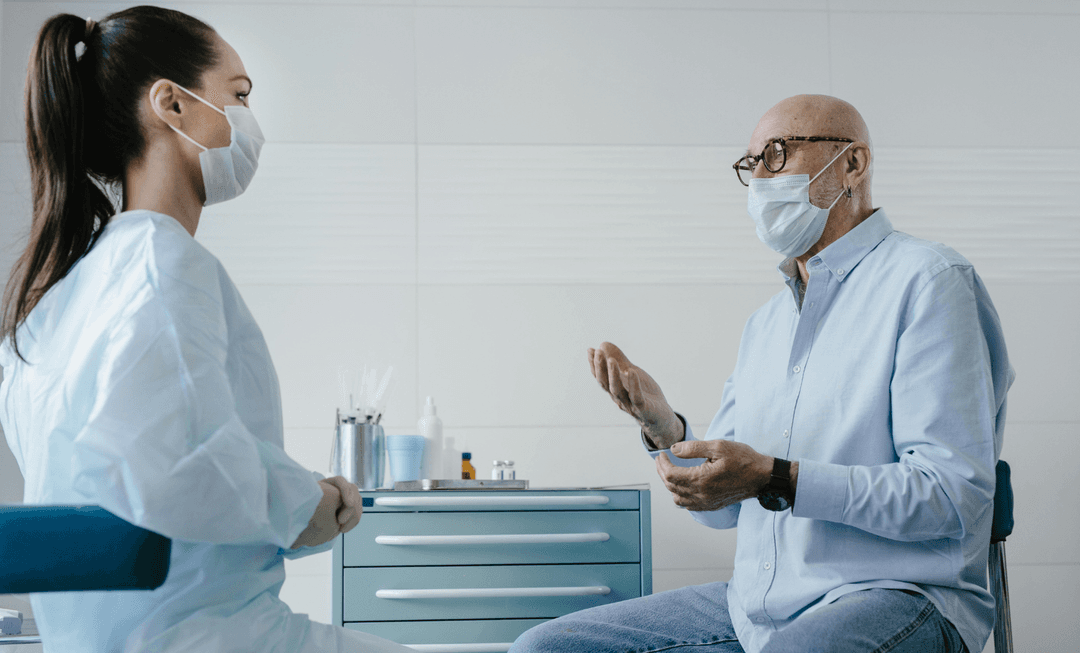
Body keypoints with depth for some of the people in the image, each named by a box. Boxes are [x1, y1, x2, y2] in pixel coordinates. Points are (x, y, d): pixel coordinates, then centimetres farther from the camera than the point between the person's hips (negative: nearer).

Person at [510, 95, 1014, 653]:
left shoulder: (925, 280, -6)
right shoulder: (765, 322, 19)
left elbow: (955, 493, -16)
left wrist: (774, 480, -23)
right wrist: (664, 428, -3)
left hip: (896, 599, -6)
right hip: (753, 604, 7)